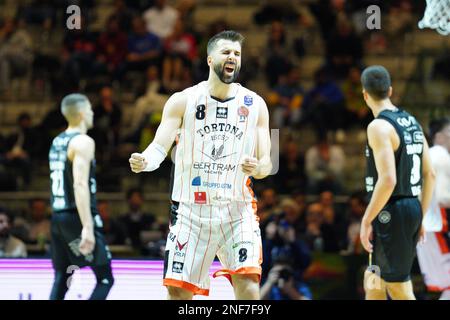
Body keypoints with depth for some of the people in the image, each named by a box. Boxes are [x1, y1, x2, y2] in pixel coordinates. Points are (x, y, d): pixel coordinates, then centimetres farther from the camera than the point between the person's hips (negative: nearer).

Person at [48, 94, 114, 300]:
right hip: (78, 216, -8)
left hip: (58, 216, 8)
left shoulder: (57, 142, 15)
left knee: (61, 279, 11)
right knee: (105, 279, -2)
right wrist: (87, 227, -27)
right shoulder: (83, 142, -12)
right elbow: (80, 185, -22)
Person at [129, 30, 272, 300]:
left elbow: (267, 163, 5)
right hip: (191, 210, 0)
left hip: (237, 210, 0)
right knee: (178, 291, 0)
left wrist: (257, 168, -20)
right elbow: (160, 147, -5)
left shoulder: (255, 105, 4)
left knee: (249, 289, -16)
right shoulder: (183, 101, 0)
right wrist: (143, 162, -28)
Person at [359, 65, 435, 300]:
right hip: (413, 210, 9)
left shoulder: (379, 126, -15)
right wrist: (421, 217, 22)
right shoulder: (412, 123, 12)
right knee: (373, 281, 18)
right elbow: (429, 175, 16)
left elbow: (388, 180, -24)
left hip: (390, 213, -9)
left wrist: (366, 220, -17)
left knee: (399, 290, -6)